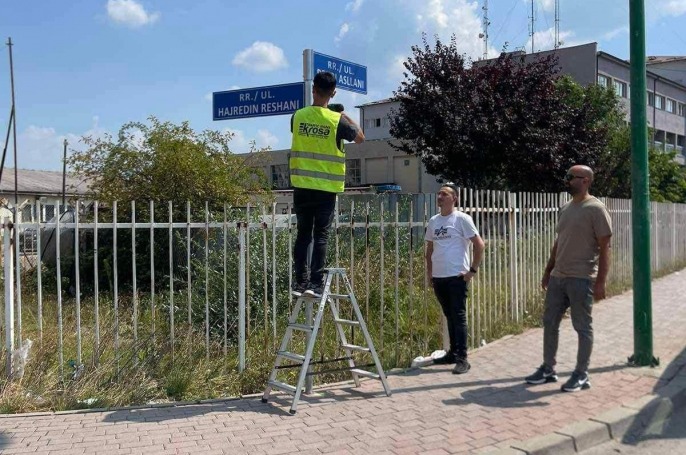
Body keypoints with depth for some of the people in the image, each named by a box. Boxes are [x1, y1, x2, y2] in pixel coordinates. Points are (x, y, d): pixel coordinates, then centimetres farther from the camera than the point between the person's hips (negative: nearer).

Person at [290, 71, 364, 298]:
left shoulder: (298, 116, 0)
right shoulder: (337, 119, -8)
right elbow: (360, 138, 7)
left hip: (301, 186, 3)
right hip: (326, 188, -2)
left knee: (303, 234, 10)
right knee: (320, 235, 2)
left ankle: (300, 281, 10)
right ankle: (315, 283, 0)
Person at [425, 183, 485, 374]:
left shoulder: (461, 219, -6)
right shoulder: (433, 221, 11)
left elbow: (479, 245, -8)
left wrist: (472, 270, -11)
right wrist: (429, 270, 13)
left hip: (457, 277, -6)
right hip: (438, 277, 6)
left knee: (459, 317, -5)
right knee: (449, 317, 15)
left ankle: (462, 359, -1)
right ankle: (453, 353, 25)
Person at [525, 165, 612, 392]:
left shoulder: (596, 209, -10)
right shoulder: (565, 209, 13)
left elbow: (605, 248, -12)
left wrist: (600, 281, -17)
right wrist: (548, 271, 18)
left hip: (581, 279, -8)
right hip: (558, 277, 8)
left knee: (583, 327, 3)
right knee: (549, 323, 12)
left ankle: (582, 375, 14)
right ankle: (548, 369, 24)